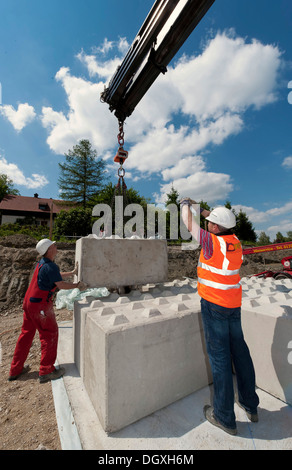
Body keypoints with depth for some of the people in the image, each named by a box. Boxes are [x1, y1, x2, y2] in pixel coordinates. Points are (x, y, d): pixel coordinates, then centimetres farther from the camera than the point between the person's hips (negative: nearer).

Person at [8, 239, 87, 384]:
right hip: (40, 304, -10)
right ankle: (46, 371, 12)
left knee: (26, 333, 20)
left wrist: (73, 272, 26)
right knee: (49, 334, 3)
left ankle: (16, 369, 33)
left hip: (29, 302, 10)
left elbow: (57, 276, 20)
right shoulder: (50, 266, -21)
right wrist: (77, 285, -5)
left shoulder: (42, 263, 9)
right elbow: (61, 285, -18)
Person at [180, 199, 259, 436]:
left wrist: (185, 205, 13)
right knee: (239, 351, 19)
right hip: (234, 304, 7)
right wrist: (199, 208, 27)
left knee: (219, 356, 4)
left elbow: (189, 224, -6)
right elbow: (223, 224, 22)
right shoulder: (235, 241, 2)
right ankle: (250, 405, 39)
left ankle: (225, 417, 21)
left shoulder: (212, 242, -17)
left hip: (214, 305, -7)